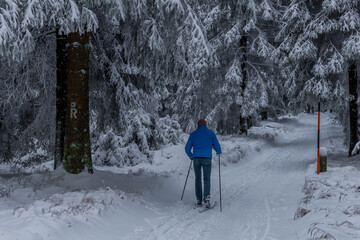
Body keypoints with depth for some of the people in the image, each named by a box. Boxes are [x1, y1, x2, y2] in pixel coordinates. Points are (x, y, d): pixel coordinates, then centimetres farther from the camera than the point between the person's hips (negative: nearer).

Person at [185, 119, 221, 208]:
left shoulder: (193, 134, 13)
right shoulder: (210, 133, 9)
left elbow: (187, 148, 13)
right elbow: (217, 146, 8)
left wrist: (190, 155, 32)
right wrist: (219, 152, 30)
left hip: (196, 158, 2)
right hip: (207, 158, -2)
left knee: (198, 179, 11)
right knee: (207, 179, 1)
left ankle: (199, 200, 9)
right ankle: (206, 197, -21)